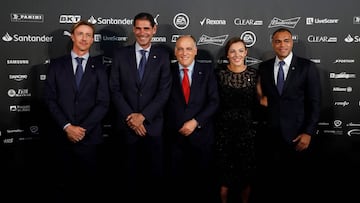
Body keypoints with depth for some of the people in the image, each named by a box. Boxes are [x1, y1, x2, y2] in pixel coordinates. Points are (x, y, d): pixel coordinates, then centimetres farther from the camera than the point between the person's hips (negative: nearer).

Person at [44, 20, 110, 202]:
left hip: (89, 137, 0)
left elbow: (103, 103, -2)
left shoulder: (99, 68, 5)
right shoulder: (56, 65, 6)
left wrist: (83, 128, -11)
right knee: (65, 183, 8)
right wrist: (67, 127, -10)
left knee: (88, 184, 6)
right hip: (62, 135, 0)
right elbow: (50, 99, 0)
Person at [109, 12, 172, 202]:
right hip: (127, 124, 1)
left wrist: (143, 115, -11)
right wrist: (130, 117, -9)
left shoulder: (163, 55, 1)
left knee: (155, 170, 6)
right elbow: (115, 89, 0)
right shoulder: (120, 54, 4)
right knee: (132, 171, 10)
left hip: (153, 123, 0)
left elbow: (164, 91, -5)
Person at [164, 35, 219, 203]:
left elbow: (214, 101, -4)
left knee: (202, 179, 10)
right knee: (177, 179, 8)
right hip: (175, 135, 1)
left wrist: (196, 122, -13)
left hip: (201, 134, 0)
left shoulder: (207, 70, 2)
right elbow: (164, 103, 4)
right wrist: (173, 127, -5)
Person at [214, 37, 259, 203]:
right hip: (224, 128, -1)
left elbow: (257, 102, 4)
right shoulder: (219, 73, -4)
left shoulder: (253, 73, 0)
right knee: (225, 170, 6)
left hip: (246, 128, 1)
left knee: (247, 169, 10)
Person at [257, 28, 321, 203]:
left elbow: (314, 103, -3)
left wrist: (308, 132, -8)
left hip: (297, 134, -2)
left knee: (299, 183, 7)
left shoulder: (307, 67, -1)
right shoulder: (264, 67, 8)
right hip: (270, 134, 2)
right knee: (270, 181, 6)